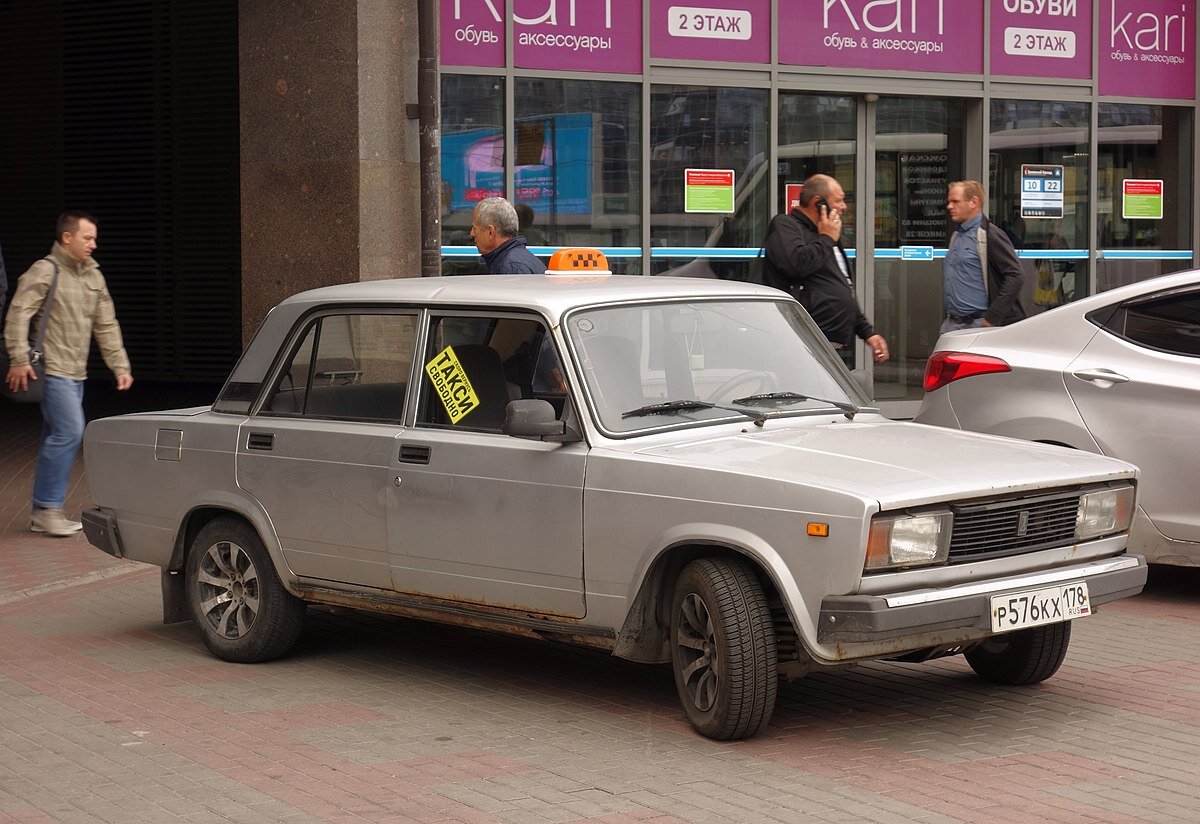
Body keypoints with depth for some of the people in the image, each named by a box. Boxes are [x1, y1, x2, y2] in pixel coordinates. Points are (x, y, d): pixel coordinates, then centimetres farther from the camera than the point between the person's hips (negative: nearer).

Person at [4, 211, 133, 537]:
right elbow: (18, 314, -16)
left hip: (76, 374, 8)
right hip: (53, 371, -8)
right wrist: (20, 359, -25)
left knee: (56, 439, 10)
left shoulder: (93, 276, 16)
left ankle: (44, 513, 15)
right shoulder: (45, 271, -9)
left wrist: (120, 366, 13)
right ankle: (48, 508, -10)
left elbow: (106, 326, 19)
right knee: (69, 432, -17)